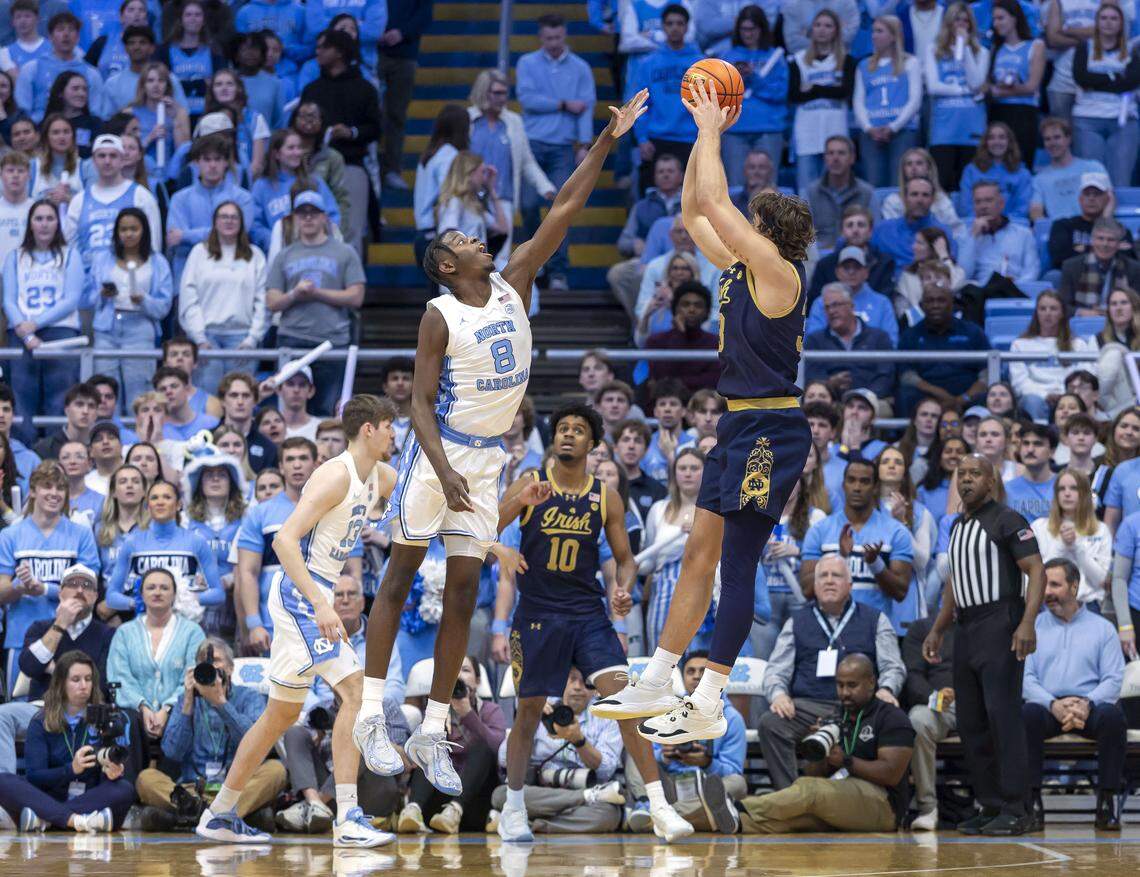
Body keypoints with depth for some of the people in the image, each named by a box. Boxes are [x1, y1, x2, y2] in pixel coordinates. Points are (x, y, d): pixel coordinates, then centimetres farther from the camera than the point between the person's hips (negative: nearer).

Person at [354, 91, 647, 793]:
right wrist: (444, 471, -25)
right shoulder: (440, 317, -9)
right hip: (440, 451, -5)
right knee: (401, 575, -1)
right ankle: (372, 715, 1)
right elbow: (421, 401, -13)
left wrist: (606, 144, -2)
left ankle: (433, 733, 5)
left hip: (488, 458, 6)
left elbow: (563, 213, 3)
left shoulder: (513, 286, 5)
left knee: (464, 591, 3)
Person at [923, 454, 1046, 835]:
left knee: (1003, 716, -13)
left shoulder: (1007, 521, -5)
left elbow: (1036, 571, -12)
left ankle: (1014, 811, -13)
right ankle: (989, 807, 11)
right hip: (966, 632, 8)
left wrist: (1027, 623, -24)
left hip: (1000, 629, -8)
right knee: (970, 724, 6)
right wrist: (937, 631, 23)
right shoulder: (957, 527, 19)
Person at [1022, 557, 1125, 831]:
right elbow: (1026, 677, 3)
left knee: (1112, 715, -34)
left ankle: (1107, 801, -25)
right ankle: (1032, 801, -31)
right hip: (1047, 705, 0)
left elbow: (1113, 679, 3)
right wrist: (1054, 704, -16)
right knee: (1028, 713, -34)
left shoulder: (1102, 628, 13)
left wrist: (1087, 703, -17)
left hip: (1090, 708, 0)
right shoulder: (1032, 628, 15)